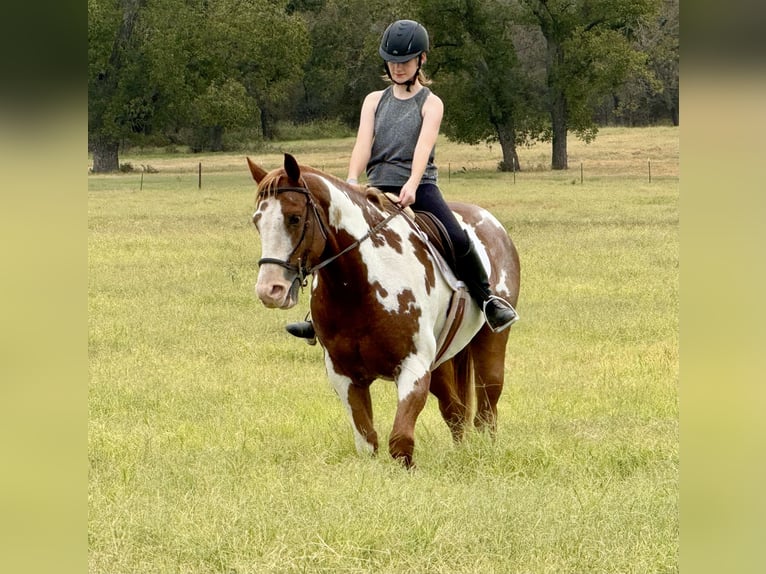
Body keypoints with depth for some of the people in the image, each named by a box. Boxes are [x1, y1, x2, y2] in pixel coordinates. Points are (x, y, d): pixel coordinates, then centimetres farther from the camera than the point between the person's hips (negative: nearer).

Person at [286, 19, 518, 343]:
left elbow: (424, 145, -15)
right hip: (378, 188, 4)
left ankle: (488, 300, -9)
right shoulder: (375, 101, 14)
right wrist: (352, 181, -21)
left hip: (419, 187, -4)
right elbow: (363, 143, 0)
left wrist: (412, 185, -33)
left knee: (457, 240, -25)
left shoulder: (430, 103, 3)